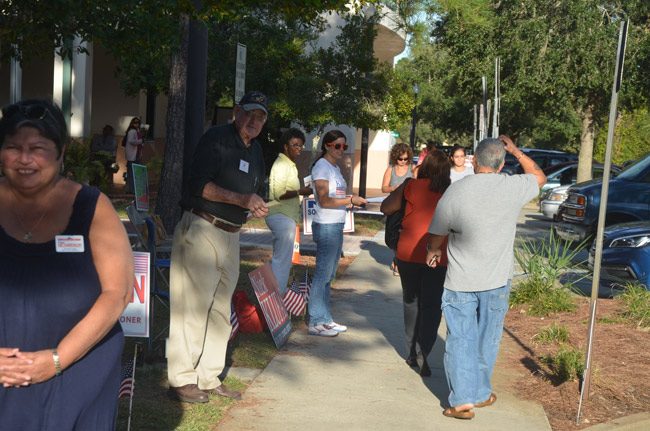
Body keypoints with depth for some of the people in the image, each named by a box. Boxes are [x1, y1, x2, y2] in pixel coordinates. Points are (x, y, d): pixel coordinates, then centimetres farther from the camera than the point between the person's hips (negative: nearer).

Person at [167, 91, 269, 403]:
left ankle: (209, 378, 21)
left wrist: (256, 206, 6)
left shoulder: (255, 151, 17)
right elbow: (198, 184, -18)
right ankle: (181, 380, 1)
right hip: (201, 230, -8)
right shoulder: (216, 138, -8)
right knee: (192, 306, -7)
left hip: (231, 235, 9)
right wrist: (240, 199, -24)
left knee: (220, 310, 12)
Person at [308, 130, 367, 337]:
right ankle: (316, 322, 0)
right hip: (326, 226, -9)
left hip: (337, 225, 9)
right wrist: (350, 200, -19)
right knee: (322, 275, -6)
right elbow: (324, 200, -18)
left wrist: (353, 202, 8)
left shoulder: (335, 168, 17)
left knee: (328, 275, 13)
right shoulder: (322, 166, -10)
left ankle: (325, 319, 19)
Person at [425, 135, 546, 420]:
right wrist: (515, 151, 21)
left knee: (460, 340, 7)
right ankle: (480, 393, 28)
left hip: (460, 281, -2)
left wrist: (433, 252, 18)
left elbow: (436, 236, -3)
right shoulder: (513, 188, -8)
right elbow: (540, 177, 16)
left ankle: (462, 400, 3)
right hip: (497, 281, 2)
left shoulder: (456, 191, -12)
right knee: (487, 339, 16)